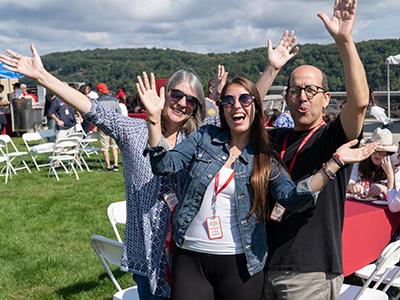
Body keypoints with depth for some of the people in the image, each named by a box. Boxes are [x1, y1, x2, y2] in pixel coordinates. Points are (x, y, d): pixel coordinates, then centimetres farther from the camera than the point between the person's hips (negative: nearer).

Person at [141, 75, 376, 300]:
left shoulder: (266, 161, 2)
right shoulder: (204, 137, 4)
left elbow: (292, 197, -12)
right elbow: (165, 165, -2)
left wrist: (335, 162, -19)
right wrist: (155, 118, -14)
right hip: (190, 257, 1)